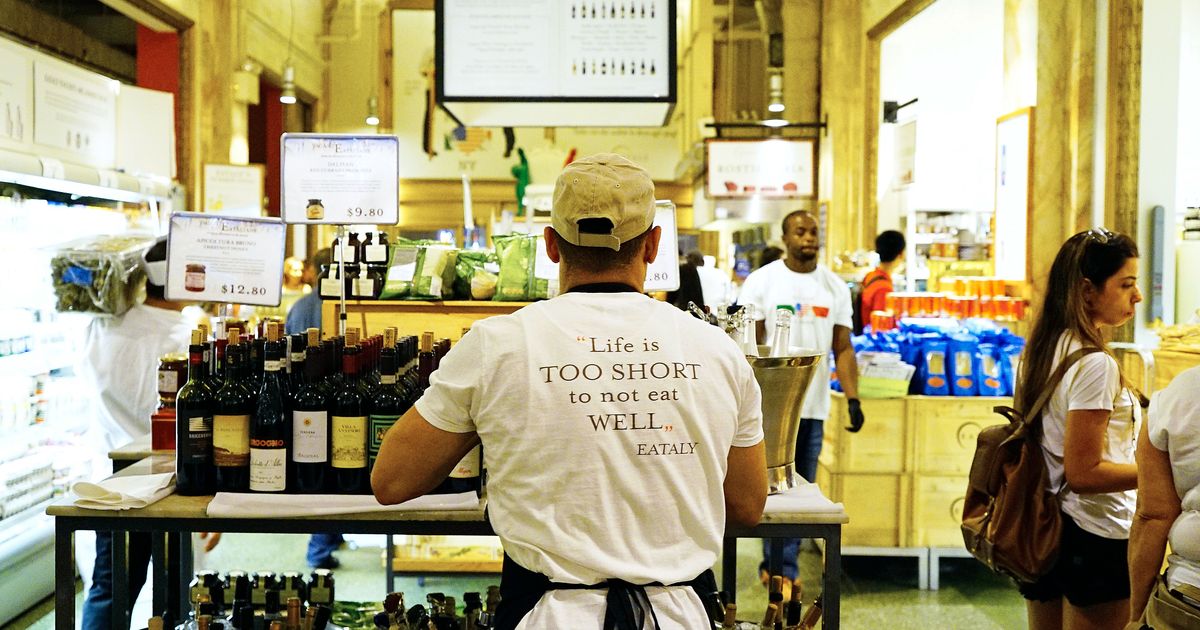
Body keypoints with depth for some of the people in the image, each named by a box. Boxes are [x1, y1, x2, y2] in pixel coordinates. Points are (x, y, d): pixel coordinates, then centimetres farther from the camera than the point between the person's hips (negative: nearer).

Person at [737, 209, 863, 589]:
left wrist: (853, 399, 0)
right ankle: (783, 568, 9)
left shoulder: (835, 287, 11)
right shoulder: (762, 281, 0)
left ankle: (776, 565, 18)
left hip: (814, 405, 4)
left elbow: (843, 349, 10)